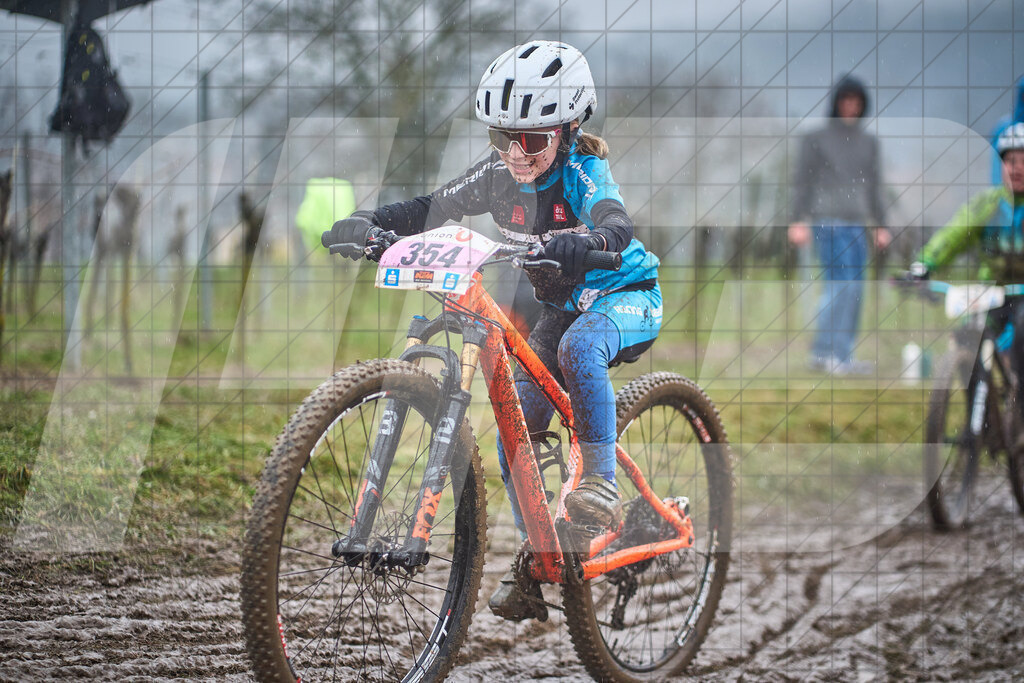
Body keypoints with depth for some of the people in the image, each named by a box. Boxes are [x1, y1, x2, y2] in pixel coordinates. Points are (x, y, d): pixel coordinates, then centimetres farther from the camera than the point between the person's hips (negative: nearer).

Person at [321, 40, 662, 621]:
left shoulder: (582, 171, -25)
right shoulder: (501, 174, -9)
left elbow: (616, 230, -44)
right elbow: (433, 210, -9)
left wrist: (570, 243, -66)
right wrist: (369, 222, -27)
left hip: (626, 296, -6)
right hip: (562, 306, 6)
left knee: (579, 346, -39)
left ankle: (601, 482, -29)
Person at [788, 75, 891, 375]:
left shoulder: (868, 142, 16)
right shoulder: (816, 139, 2)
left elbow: (873, 185, 21)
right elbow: (802, 181, 1)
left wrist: (880, 225, 17)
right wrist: (798, 221, -6)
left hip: (857, 224, 5)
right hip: (827, 219, -5)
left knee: (854, 290, 2)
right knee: (842, 282, -16)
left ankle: (841, 356, 7)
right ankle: (826, 352, -14)